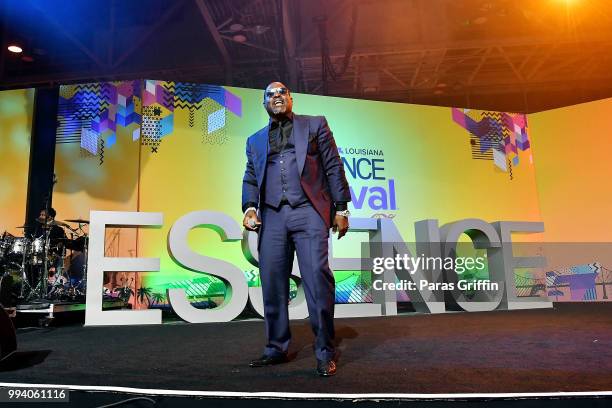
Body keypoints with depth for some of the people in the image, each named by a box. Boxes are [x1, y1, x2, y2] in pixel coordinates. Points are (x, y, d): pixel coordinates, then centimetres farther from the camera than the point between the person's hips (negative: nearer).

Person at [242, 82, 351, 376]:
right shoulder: (255, 140, 25)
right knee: (272, 284, 2)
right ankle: (276, 349, 16)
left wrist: (341, 208, 0)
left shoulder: (315, 125, 15)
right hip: (271, 216, 4)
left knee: (317, 278, -12)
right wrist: (249, 206, -2)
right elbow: (250, 179, 18)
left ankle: (325, 353, -1)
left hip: (308, 211, -3)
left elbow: (333, 167, 8)